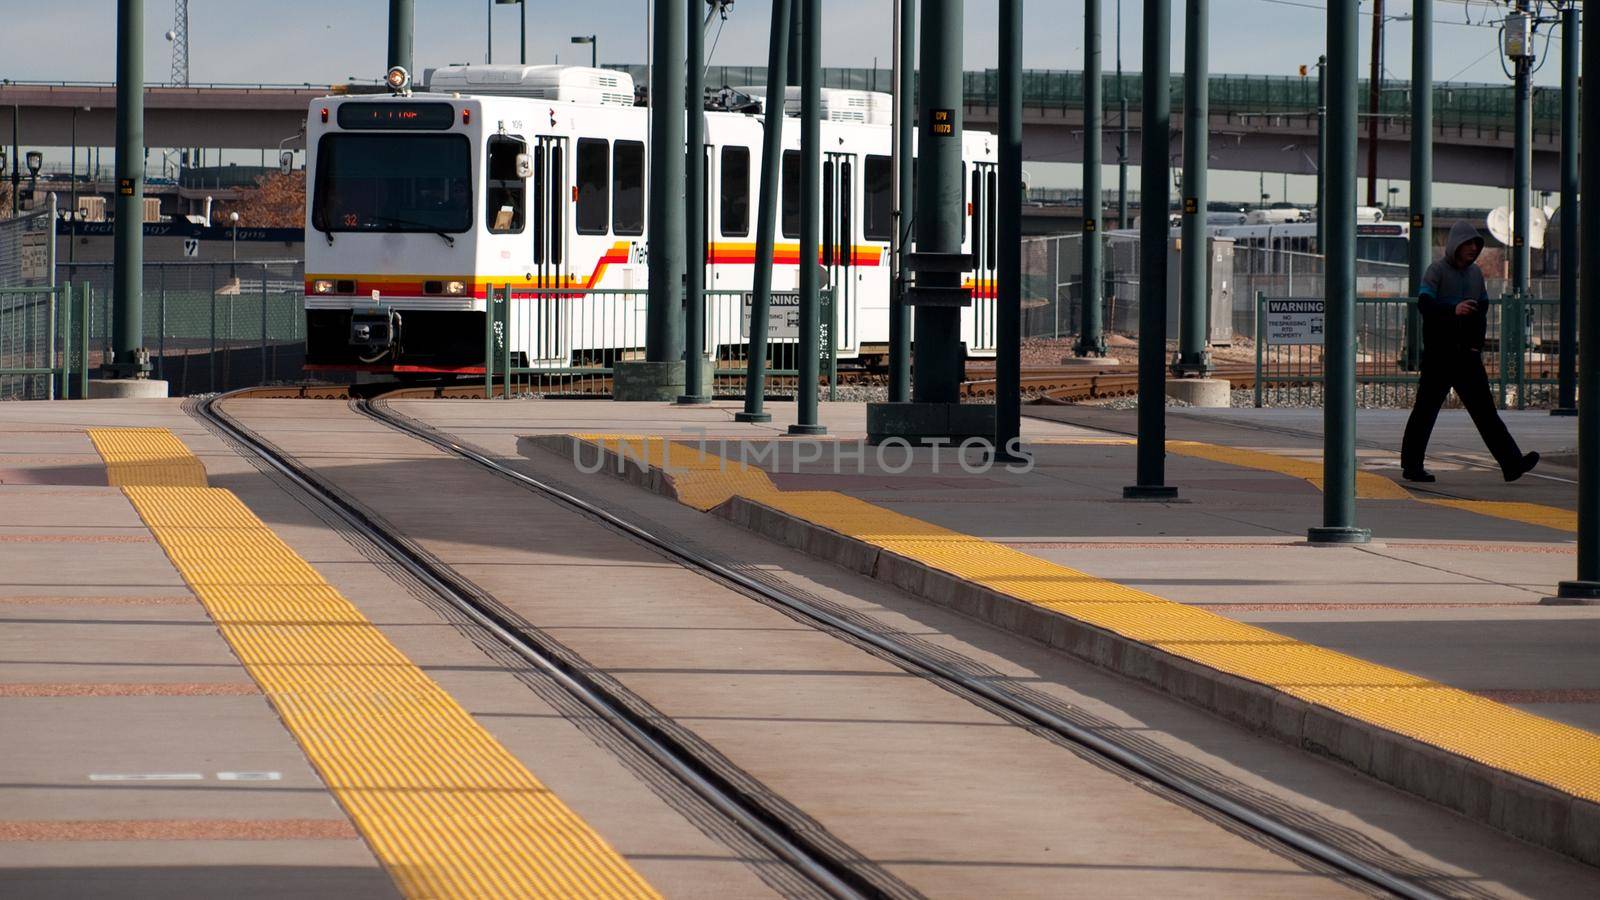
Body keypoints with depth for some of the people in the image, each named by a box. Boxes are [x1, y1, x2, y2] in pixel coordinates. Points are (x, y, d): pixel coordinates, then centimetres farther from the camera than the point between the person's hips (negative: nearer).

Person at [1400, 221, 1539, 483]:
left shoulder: (1476, 273, 15)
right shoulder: (1437, 270, -4)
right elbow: (1424, 303, -17)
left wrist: (1476, 344, 9)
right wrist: (1453, 310, -33)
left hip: (1466, 353, 5)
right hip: (1439, 352, -5)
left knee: (1484, 408, -1)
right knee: (1426, 408, 1)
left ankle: (1512, 463, -10)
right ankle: (1411, 464, 10)